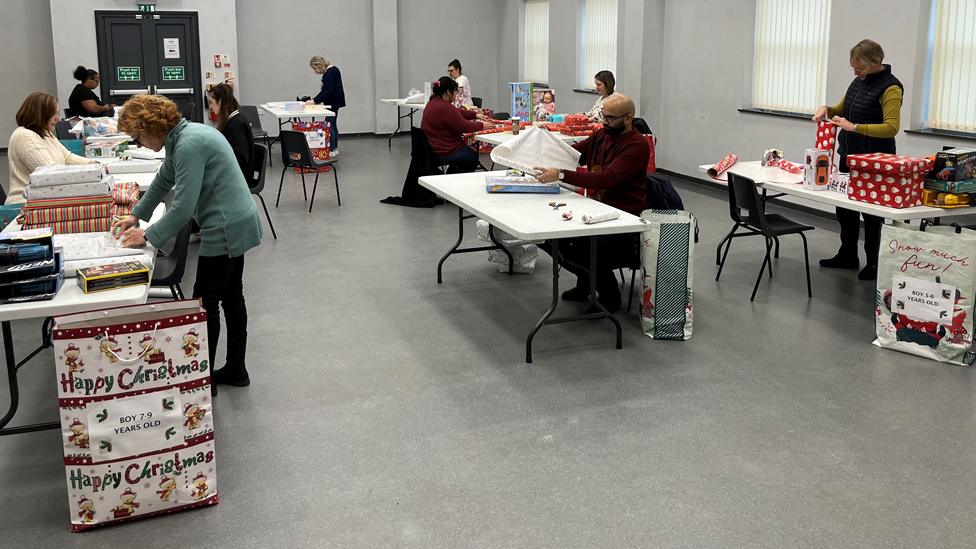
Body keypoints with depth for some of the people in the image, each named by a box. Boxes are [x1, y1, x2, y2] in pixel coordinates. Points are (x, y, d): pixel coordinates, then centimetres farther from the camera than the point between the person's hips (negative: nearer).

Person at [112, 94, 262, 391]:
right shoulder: (180, 138, 10)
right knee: (231, 297, 16)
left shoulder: (189, 144, -21)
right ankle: (235, 370, 26)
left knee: (205, 302, -1)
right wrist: (136, 215, 27)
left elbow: (183, 207, -23)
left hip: (225, 230, -10)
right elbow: (164, 181, 26)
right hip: (234, 225, 10)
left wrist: (148, 236, -12)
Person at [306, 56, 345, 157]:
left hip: (334, 102, -10)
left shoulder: (331, 72, -18)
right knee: (332, 125, 12)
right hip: (333, 102, 10)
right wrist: (315, 100, 9)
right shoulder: (328, 72, 12)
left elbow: (328, 91, -23)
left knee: (329, 125, -10)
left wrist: (315, 101, -21)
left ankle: (331, 150, -9)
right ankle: (335, 149, 16)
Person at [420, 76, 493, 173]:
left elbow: (457, 112, 16)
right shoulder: (445, 108, -26)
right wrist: (481, 125, -7)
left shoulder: (434, 101, 6)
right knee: (473, 157, 15)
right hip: (443, 152, -10)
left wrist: (475, 114, 11)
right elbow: (464, 127, -20)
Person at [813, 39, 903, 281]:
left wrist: (854, 127, -32)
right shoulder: (859, 82, 8)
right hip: (849, 155, 8)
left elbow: (891, 127, -24)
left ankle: (874, 263, 15)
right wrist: (827, 109, 0)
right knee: (845, 208, 16)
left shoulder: (890, 88, -16)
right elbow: (843, 109, 22)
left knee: (872, 213, 3)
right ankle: (847, 256, 30)